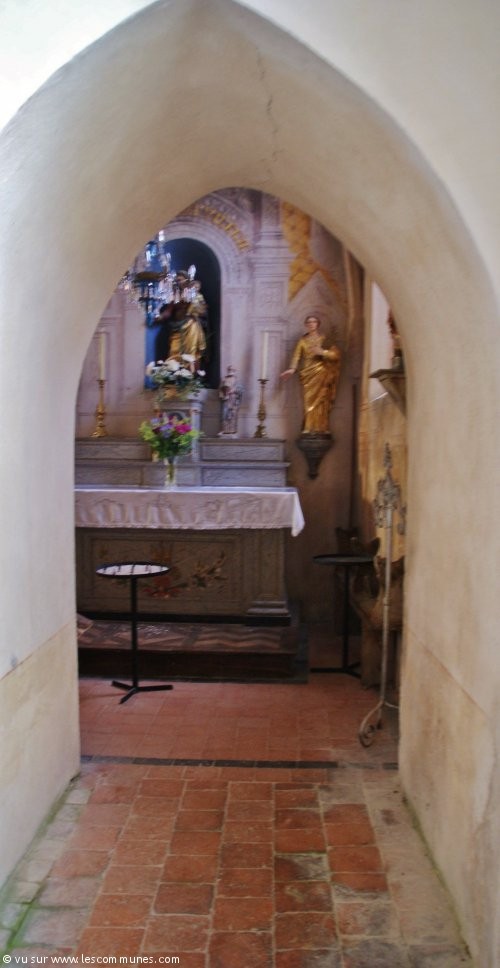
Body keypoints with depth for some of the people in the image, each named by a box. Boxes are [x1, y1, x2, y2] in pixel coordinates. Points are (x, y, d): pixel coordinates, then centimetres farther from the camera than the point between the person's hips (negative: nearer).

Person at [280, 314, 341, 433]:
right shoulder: (303, 340, 11)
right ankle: (309, 429, -5)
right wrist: (292, 369, -17)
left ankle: (320, 429, -2)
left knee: (320, 402, -5)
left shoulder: (323, 339, 8)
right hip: (307, 374, 1)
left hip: (320, 373, -1)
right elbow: (297, 355, -1)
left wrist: (323, 352, -18)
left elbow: (335, 354, 0)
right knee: (309, 402, -5)